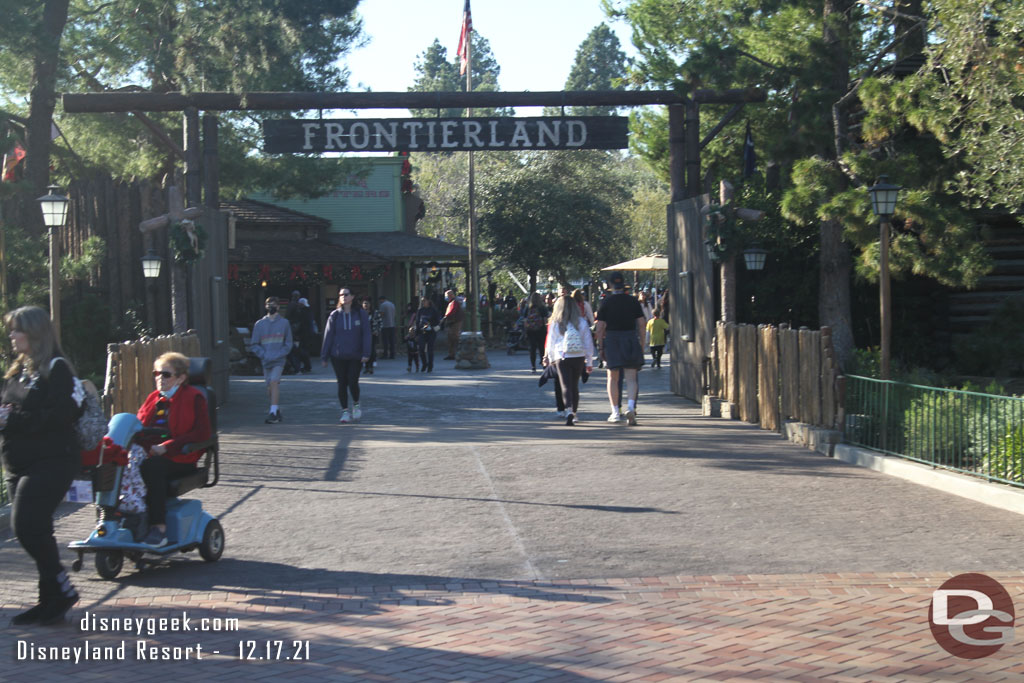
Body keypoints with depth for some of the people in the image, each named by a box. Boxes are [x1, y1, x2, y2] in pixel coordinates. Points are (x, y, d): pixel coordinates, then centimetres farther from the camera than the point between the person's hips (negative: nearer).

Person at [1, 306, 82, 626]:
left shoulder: (56, 368, -9)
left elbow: (60, 414, -19)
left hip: (50, 461, -8)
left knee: (26, 525, -15)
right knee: (36, 531, 9)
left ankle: (61, 589, 1)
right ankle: (51, 600, 17)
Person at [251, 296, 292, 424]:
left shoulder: (284, 323, 6)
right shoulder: (259, 324, 9)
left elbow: (288, 344, 6)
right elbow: (255, 345, 8)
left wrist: (278, 356, -10)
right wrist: (264, 356, -9)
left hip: (279, 361, -3)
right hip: (266, 362, 3)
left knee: (274, 382, -20)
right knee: (270, 389, 7)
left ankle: (273, 412, -23)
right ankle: (278, 411, 23)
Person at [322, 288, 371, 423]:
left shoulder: (360, 314, 2)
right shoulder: (334, 315, 4)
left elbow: (366, 334, 0)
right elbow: (328, 336, 6)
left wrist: (365, 353, -9)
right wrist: (324, 356, 3)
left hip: (355, 356, -1)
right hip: (338, 356, 1)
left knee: (353, 382, -8)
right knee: (342, 383, 2)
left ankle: (356, 404, 20)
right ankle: (345, 411, 12)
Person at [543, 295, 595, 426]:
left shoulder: (555, 324, -3)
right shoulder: (582, 322, 0)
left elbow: (550, 343, 5)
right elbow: (588, 343, 2)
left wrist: (550, 358, 21)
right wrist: (589, 362, 9)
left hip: (561, 358, -2)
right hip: (579, 358, 2)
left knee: (566, 386, -5)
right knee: (575, 386, 15)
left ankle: (569, 411, -26)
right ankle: (574, 412, 22)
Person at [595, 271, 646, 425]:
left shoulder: (606, 302, -2)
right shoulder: (633, 301, 2)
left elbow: (600, 328, -5)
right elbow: (642, 324, 1)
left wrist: (601, 347, 4)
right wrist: (641, 344, 10)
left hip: (612, 340, -1)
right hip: (631, 340, 1)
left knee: (613, 378, 10)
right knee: (631, 378, 1)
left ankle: (615, 412, 11)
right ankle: (630, 406, -22)